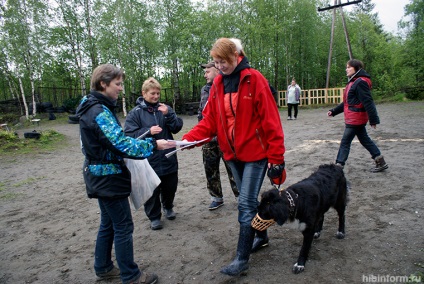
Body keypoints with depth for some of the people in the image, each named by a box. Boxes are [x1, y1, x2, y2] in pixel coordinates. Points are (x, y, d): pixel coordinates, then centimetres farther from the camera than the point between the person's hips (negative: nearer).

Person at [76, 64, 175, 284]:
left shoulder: (94, 107, 11)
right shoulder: (99, 112, -21)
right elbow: (122, 144, -28)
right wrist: (153, 145, -23)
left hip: (101, 176, 10)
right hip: (108, 177, -10)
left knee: (109, 223, 20)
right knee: (123, 226, 1)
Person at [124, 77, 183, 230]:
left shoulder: (165, 108, 4)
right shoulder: (135, 112, -4)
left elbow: (177, 128, -1)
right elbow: (130, 134, -9)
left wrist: (168, 114, -17)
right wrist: (148, 131, -22)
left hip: (169, 158, 3)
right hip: (149, 161, -3)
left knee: (170, 186, 17)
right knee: (152, 190, 7)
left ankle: (168, 206, 45)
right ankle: (154, 217, 28)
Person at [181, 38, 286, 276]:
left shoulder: (254, 79, -11)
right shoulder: (218, 84, 5)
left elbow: (270, 120, -13)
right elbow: (210, 120, 3)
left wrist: (276, 155, -14)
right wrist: (188, 138, -12)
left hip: (255, 152, -6)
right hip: (233, 153, 6)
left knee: (246, 203, -3)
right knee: (249, 200, 18)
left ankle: (242, 259, 10)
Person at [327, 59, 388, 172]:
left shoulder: (360, 82, -16)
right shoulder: (353, 82, 15)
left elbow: (368, 102, -21)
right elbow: (347, 102, 21)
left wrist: (373, 119, -22)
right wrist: (333, 111, 17)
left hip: (355, 119, -10)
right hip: (352, 119, 10)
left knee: (345, 142, -4)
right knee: (364, 139, 16)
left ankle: (339, 165, 2)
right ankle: (381, 162, 24)